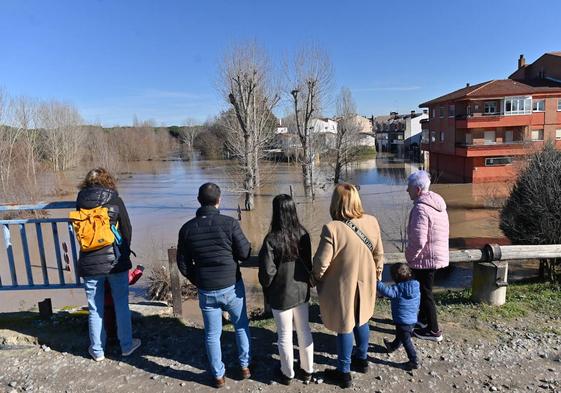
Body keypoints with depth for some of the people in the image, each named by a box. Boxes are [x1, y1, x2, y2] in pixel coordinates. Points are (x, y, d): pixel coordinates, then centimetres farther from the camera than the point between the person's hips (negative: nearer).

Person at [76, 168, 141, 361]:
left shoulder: (80, 202, -1)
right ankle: (126, 345, 24)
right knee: (121, 304, 13)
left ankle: (97, 350, 26)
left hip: (89, 264, 2)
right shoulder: (115, 201, -7)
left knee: (95, 309, 13)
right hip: (115, 261, -1)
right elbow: (127, 231, -2)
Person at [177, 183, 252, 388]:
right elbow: (245, 253, -12)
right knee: (242, 326, 22)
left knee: (212, 333, 17)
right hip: (232, 286, -1)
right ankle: (244, 366, 34)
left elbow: (183, 264, 0)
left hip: (206, 290, 2)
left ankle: (218, 375, 30)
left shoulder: (187, 228, -7)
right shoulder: (229, 223, -17)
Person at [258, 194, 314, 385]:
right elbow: (308, 263, 0)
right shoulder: (303, 234, -10)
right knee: (304, 331, 20)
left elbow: (267, 271, -20)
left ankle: (287, 374, 35)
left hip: (281, 295, -4)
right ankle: (307, 370, 38)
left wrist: (266, 287, 0)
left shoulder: (272, 239, -25)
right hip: (302, 291, 4)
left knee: (285, 335, 15)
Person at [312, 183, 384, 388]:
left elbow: (321, 263, -22)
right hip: (365, 283, 5)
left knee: (345, 327, 12)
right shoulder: (372, 222, -11)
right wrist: (376, 274, 17)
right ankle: (361, 359, 46)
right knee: (361, 321, 26)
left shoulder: (332, 228, -28)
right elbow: (379, 254, 1)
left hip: (342, 287, -5)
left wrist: (318, 278, -1)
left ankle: (344, 372, 30)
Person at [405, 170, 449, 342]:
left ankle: (433, 331, 20)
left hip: (424, 258, -9)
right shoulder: (438, 203, 5)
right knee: (424, 290, 25)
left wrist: (409, 256, -11)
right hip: (437, 255, 9)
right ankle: (423, 319, 42)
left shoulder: (421, 208, -25)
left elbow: (418, 241, -29)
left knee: (425, 293, 6)